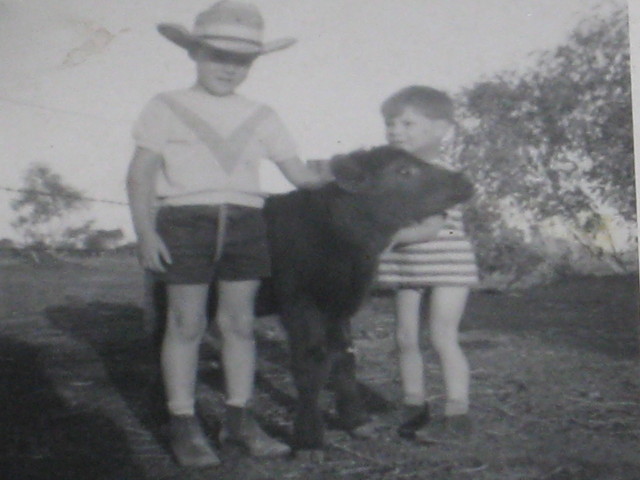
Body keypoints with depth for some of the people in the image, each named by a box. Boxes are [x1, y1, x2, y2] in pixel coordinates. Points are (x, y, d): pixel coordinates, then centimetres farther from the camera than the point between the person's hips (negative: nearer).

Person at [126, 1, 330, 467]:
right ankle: (183, 423, 10)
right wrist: (146, 232, -8)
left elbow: (300, 174, 12)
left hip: (245, 223, 3)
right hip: (185, 221, -3)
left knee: (240, 322, 6)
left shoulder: (260, 115, 14)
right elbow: (141, 175, 2)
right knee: (187, 323, -1)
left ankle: (239, 417, 18)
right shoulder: (166, 107, 6)